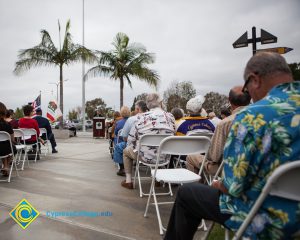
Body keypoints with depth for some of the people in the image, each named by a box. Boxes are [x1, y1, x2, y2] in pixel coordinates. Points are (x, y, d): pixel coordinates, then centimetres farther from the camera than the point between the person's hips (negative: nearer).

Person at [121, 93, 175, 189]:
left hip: (146, 156, -3)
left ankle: (128, 180, 26)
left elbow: (131, 138, -5)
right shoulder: (170, 116, -3)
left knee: (126, 151, 26)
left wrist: (131, 147, 15)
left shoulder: (143, 117, -10)